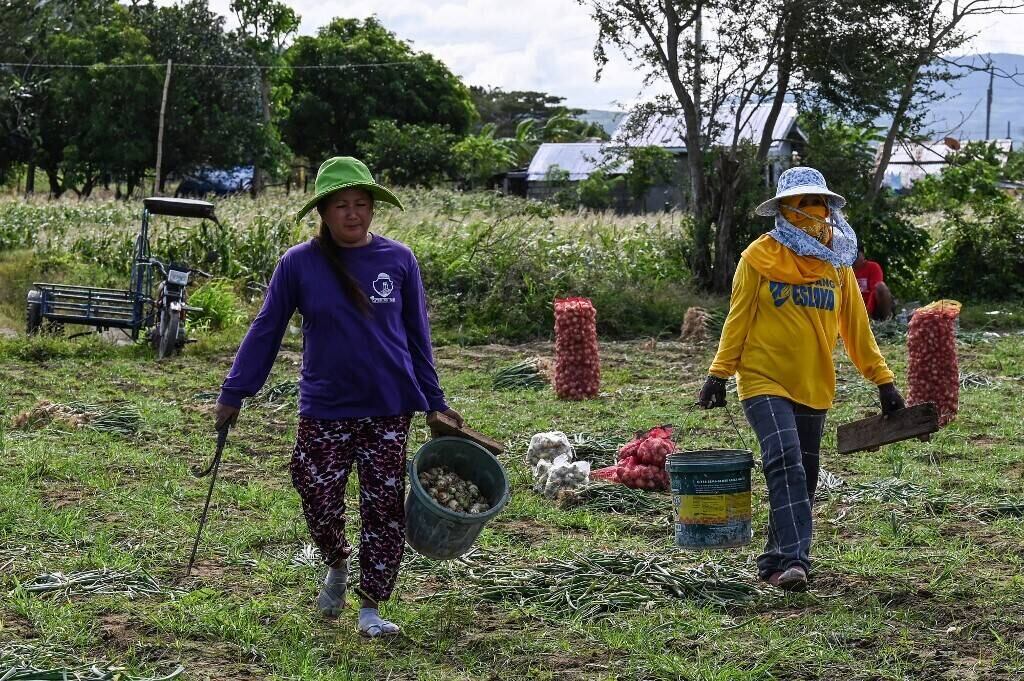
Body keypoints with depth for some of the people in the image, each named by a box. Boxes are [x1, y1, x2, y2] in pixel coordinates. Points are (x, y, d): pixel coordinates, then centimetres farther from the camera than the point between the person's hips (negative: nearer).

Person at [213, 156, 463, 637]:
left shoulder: (399, 261, -2)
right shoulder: (299, 264, -4)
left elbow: (417, 338, 7)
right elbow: (265, 331, 2)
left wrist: (435, 403, 9)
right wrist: (233, 394, 2)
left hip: (388, 409, 1)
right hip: (324, 410, 0)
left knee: (384, 508, 2)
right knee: (318, 499, 0)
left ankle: (371, 608, 16)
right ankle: (336, 565, 32)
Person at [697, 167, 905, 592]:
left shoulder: (837, 263, 8)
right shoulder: (759, 257, -3)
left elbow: (855, 327, 12)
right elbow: (738, 320, -1)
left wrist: (882, 380, 10)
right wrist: (718, 374, -5)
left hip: (814, 388, 5)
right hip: (766, 381, -5)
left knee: (803, 476, 8)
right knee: (785, 464, -21)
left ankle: (775, 562, 22)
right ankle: (792, 560, -26)